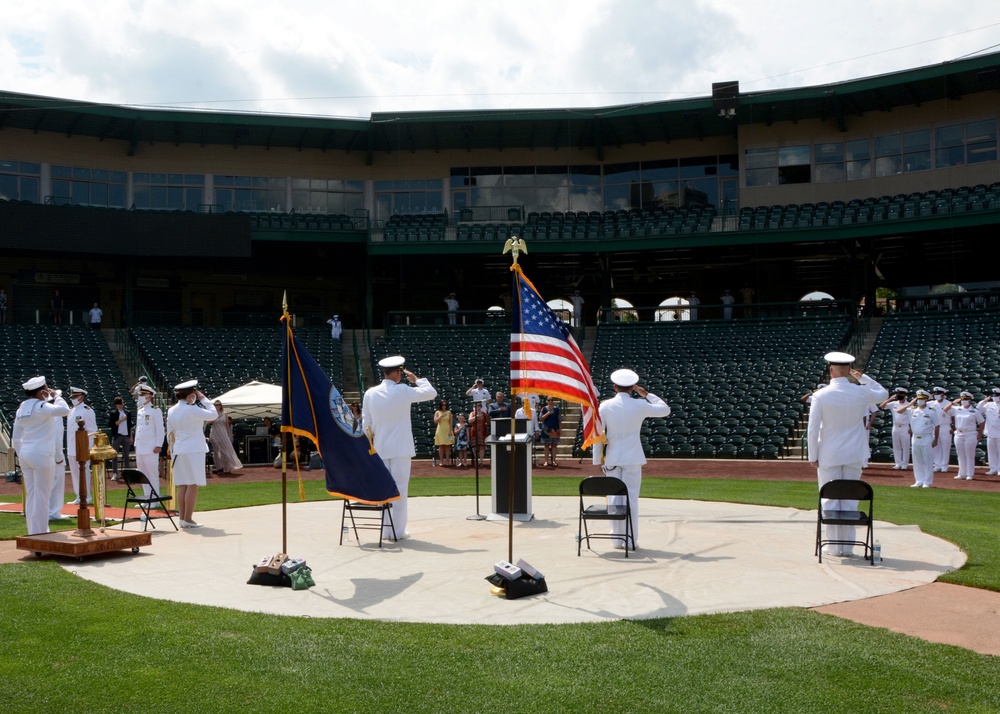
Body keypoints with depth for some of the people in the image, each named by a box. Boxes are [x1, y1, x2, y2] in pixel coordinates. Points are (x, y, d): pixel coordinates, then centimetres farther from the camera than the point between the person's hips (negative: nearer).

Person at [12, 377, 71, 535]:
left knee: (31, 495, 12)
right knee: (41, 496, -3)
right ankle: (40, 534, 0)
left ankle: (33, 533, 18)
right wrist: (56, 395, -11)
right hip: (42, 454, -8)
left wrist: (21, 456, 21)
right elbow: (64, 410, -27)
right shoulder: (41, 407, -12)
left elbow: (16, 437, 15)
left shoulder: (21, 409, 12)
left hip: (25, 454, 8)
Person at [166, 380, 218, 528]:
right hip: (194, 450, -7)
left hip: (179, 451, 7)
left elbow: (170, 435, 14)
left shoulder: (171, 411, 9)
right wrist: (203, 399, 2)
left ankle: (182, 518, 11)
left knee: (182, 485, 9)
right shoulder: (192, 410, -14)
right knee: (193, 485, -3)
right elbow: (213, 414, -6)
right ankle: (188, 519, -4)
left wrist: (173, 452, 22)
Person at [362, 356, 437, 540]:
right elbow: (431, 393, -3)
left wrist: (371, 442, 19)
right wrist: (416, 379, 10)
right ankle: (398, 530, 3)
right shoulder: (402, 391, -11)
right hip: (400, 448, -4)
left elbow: (366, 423, 7)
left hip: (380, 449, 4)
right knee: (399, 488, 1)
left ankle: (385, 530, 13)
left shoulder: (370, 394, 2)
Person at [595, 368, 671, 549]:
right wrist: (647, 395, 12)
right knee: (631, 499, 3)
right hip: (633, 459, -1)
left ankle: (617, 539, 11)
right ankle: (631, 540, 5)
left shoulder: (605, 406, -4)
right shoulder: (640, 405, -6)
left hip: (611, 459, 1)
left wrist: (599, 459, 5)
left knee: (614, 498, 8)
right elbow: (665, 410, 8)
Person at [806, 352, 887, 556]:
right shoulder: (861, 393, -3)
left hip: (828, 456, -2)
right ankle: (847, 545, 14)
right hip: (854, 456, 2)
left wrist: (813, 456, 0)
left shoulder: (820, 395, -11)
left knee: (830, 500, 5)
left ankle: (833, 545, 9)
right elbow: (883, 394, 20)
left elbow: (812, 429, -9)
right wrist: (863, 377, 20)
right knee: (850, 500, 9)